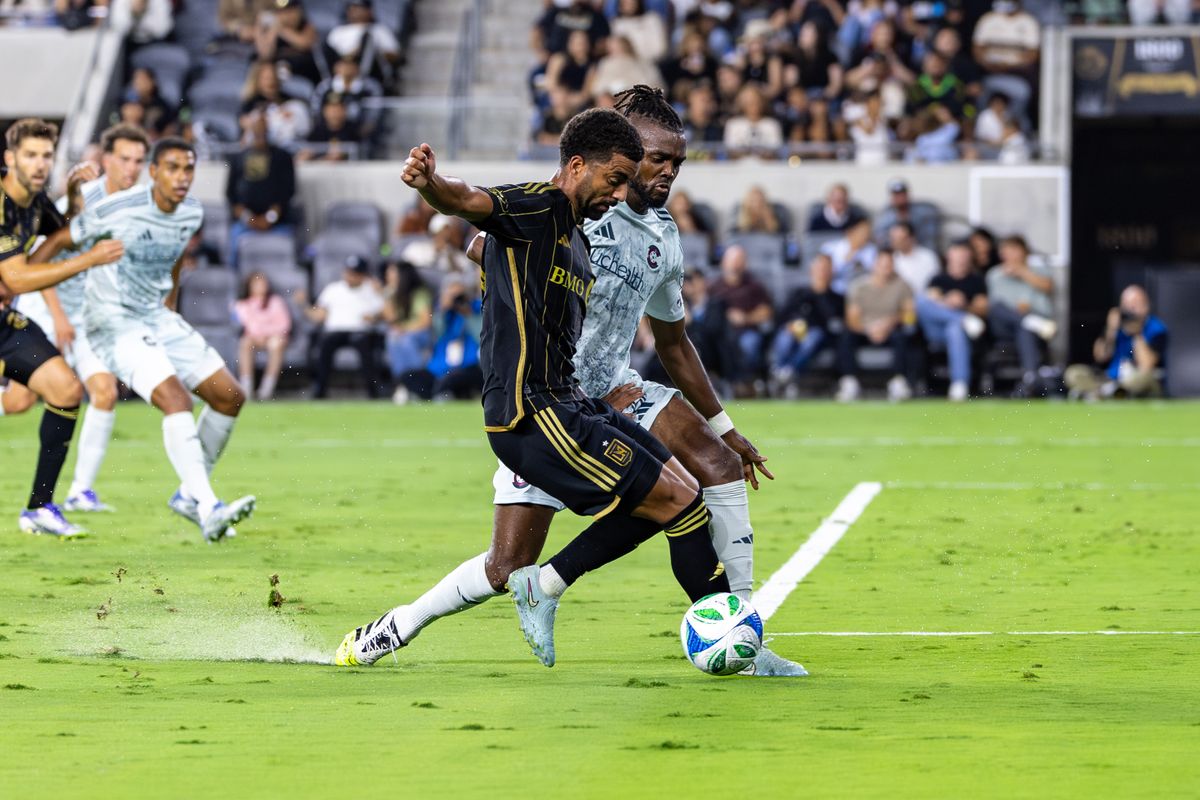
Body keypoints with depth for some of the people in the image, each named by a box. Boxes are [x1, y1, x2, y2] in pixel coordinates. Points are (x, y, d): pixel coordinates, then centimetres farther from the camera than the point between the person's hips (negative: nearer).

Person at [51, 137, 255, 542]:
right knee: (175, 398, -27)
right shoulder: (118, 210, -19)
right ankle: (209, 510, -33)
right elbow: (53, 246, -9)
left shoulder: (192, 213, 2)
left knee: (230, 395, 1)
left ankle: (189, 496, 14)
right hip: (114, 322, -8)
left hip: (158, 318, 8)